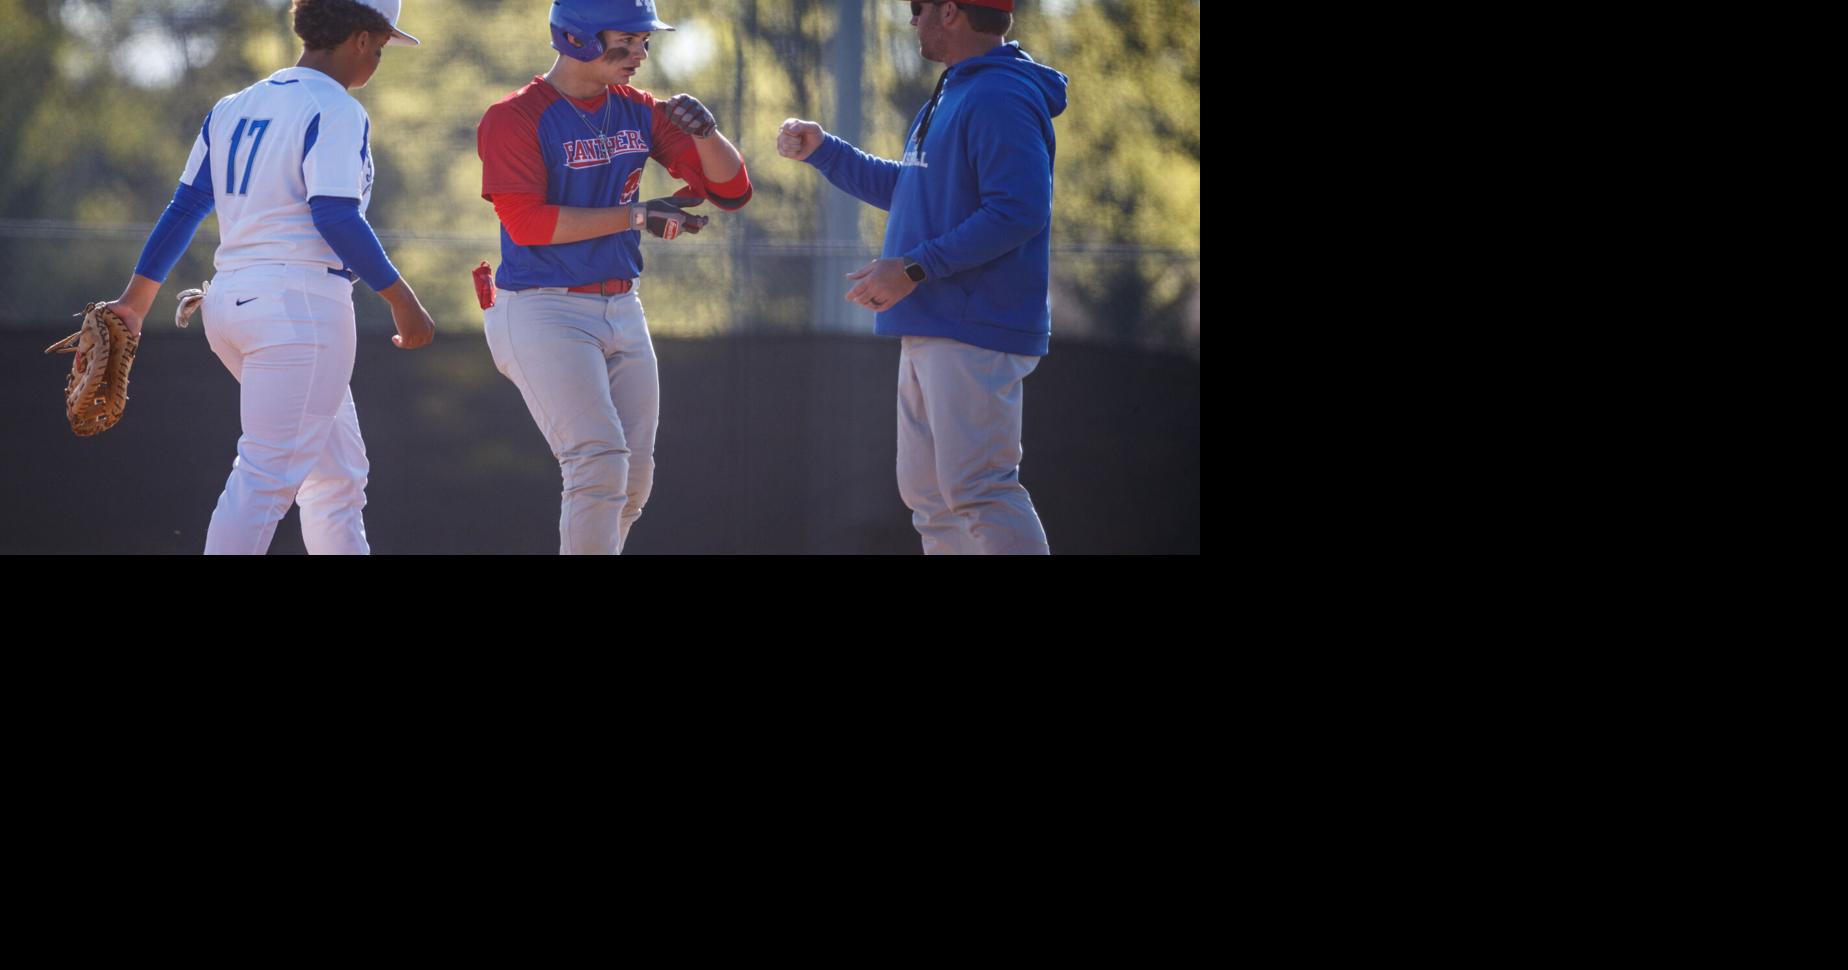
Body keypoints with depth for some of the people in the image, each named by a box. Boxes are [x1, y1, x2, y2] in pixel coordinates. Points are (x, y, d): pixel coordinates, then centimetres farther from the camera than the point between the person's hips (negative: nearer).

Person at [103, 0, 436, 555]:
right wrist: (401, 301, -16)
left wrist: (136, 299, 23)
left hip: (229, 302, 9)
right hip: (300, 304, -9)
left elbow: (185, 207, 17)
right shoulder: (336, 112, -8)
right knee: (267, 475, -13)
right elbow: (336, 217, -19)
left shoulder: (233, 108, 16)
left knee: (340, 472, 16)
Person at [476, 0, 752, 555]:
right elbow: (528, 223, -21)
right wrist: (636, 215, -20)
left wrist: (705, 134, -14)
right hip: (543, 315, -7)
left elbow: (732, 191, 7)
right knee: (600, 462, -17)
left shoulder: (639, 113, 8)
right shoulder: (515, 119, -10)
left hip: (622, 312, 7)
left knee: (634, 479, 7)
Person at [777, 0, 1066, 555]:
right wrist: (821, 151, 24)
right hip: (929, 332, 11)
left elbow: (1019, 210, -25)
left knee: (978, 489, -17)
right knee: (928, 493, 13)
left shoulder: (1000, 98, -16)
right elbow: (904, 188, 31)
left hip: (975, 334, -11)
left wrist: (915, 268, -24)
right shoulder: (950, 96, 18)